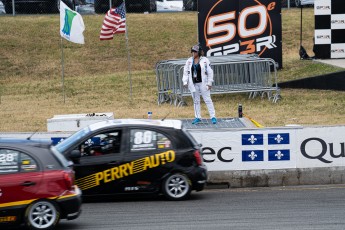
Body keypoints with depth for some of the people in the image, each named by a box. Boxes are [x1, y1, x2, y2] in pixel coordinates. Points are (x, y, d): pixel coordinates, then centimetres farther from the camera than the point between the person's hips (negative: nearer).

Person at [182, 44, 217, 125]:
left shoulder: (205, 60, -4)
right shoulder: (189, 61, 6)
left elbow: (210, 72, -2)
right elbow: (186, 72, 10)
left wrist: (209, 83, -6)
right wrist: (185, 82, 0)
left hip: (203, 83, -4)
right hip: (193, 84, 4)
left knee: (207, 100, -5)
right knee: (196, 101, 9)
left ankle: (213, 117, -2)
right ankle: (198, 117, 17)